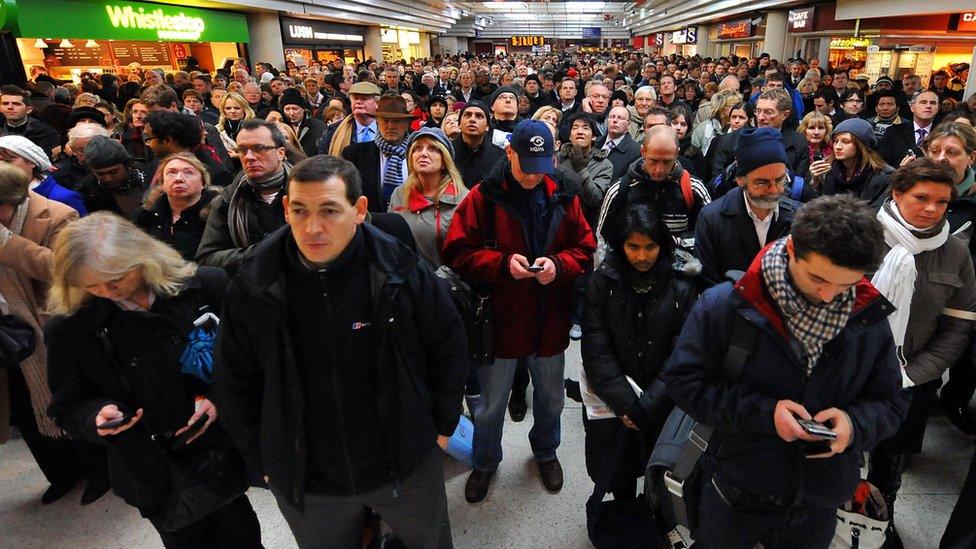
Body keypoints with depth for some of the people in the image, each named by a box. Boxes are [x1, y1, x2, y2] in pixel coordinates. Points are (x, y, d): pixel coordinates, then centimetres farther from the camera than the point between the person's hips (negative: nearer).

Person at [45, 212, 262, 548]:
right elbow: (68, 408, 2)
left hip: (224, 455, 0)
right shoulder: (69, 330, -10)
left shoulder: (206, 286, -14)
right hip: (154, 475, 0)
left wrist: (219, 397, -18)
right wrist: (96, 415, -19)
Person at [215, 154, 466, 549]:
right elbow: (236, 381, -1)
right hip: (302, 480, 1)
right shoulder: (254, 286, -14)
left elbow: (448, 349, -4)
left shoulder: (401, 271, -18)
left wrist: (441, 426, 2)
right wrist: (261, 460, 3)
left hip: (408, 465, 0)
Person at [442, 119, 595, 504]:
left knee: (550, 397, 23)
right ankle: (485, 462, 42)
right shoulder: (484, 196, -11)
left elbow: (585, 250, 2)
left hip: (550, 320, 3)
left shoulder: (563, 198, -1)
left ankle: (545, 451, 52)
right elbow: (457, 253, -12)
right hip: (499, 319, -3)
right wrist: (503, 263, -25)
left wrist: (558, 264, -18)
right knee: (491, 404, 15)